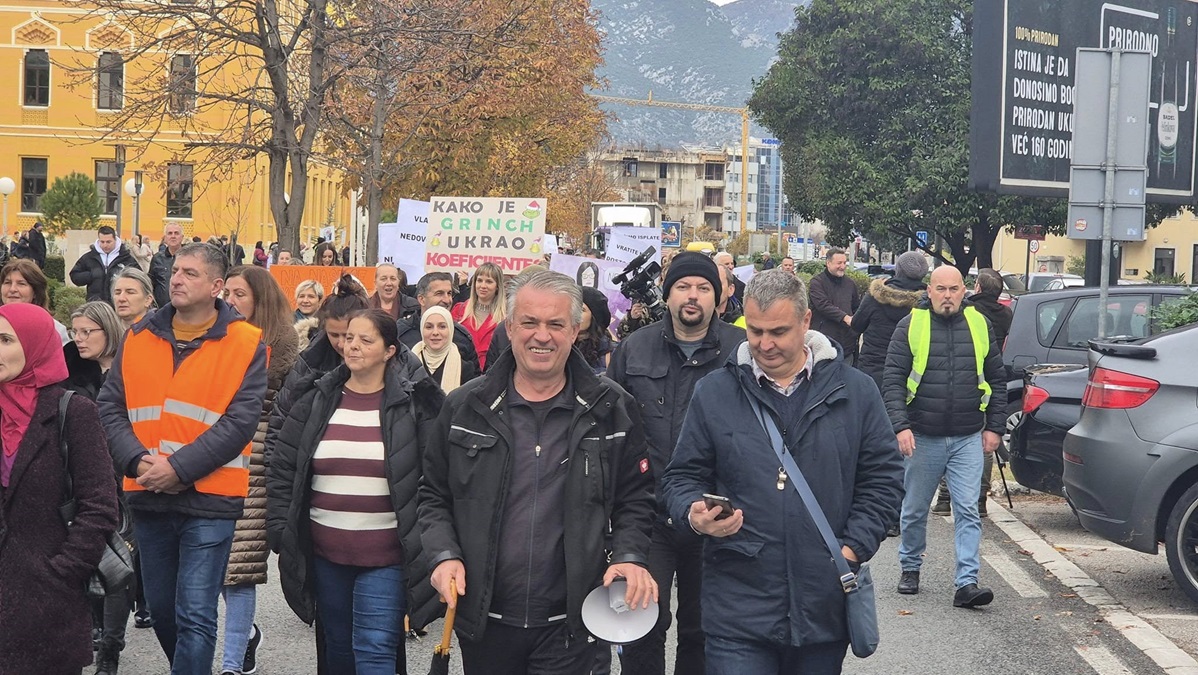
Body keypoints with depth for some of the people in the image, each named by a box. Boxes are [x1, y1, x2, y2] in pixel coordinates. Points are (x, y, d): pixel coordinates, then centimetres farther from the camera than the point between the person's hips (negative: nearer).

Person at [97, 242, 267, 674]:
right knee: (160, 608, 17)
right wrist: (138, 462, -12)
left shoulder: (246, 343, -5)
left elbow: (240, 421, -12)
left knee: (196, 617, -4)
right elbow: (111, 407, 4)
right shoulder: (139, 337, 8)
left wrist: (179, 467, -18)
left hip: (209, 498, -5)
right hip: (147, 497, 5)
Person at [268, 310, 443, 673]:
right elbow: (282, 471, 9)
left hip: (386, 557, -4)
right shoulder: (315, 403, 6)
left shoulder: (415, 405, -4)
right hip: (325, 554, 4)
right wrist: (281, 528, 1)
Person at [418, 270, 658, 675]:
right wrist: (444, 554, -6)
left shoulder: (612, 410, 1)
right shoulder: (464, 408, 2)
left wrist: (629, 555, -9)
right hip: (483, 620, 2)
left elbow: (634, 499, 7)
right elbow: (433, 495, 9)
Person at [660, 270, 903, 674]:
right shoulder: (714, 393, 2)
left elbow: (882, 479, 7)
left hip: (825, 607, 2)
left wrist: (854, 548, -4)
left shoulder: (855, 392, 4)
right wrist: (693, 514, -14)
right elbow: (682, 477, 7)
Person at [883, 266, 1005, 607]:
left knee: (968, 511, -5)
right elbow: (892, 380, -5)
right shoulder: (910, 326, -2)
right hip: (923, 438, -1)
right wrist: (901, 426, -15)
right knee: (915, 510, 12)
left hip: (968, 439, 1)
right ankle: (910, 568, 31)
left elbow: (997, 379, 11)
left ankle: (967, 583, -6)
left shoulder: (979, 325, 5)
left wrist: (994, 427, 5)